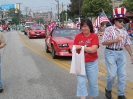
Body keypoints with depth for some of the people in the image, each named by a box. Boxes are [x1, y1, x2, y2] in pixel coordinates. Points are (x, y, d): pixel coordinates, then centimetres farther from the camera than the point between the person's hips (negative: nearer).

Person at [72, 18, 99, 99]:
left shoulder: (94, 36, -7)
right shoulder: (78, 36, 0)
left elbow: (93, 49, -19)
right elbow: (75, 49, 6)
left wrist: (81, 47, -23)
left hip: (92, 63, -1)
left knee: (93, 82, 10)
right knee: (81, 82, -1)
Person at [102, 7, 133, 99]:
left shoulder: (124, 31, 9)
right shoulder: (109, 29, -8)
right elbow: (104, 42, -12)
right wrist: (115, 40, -20)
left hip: (121, 53, 6)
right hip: (111, 53, -5)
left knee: (122, 75, 5)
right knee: (112, 74, -6)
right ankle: (108, 89, 23)